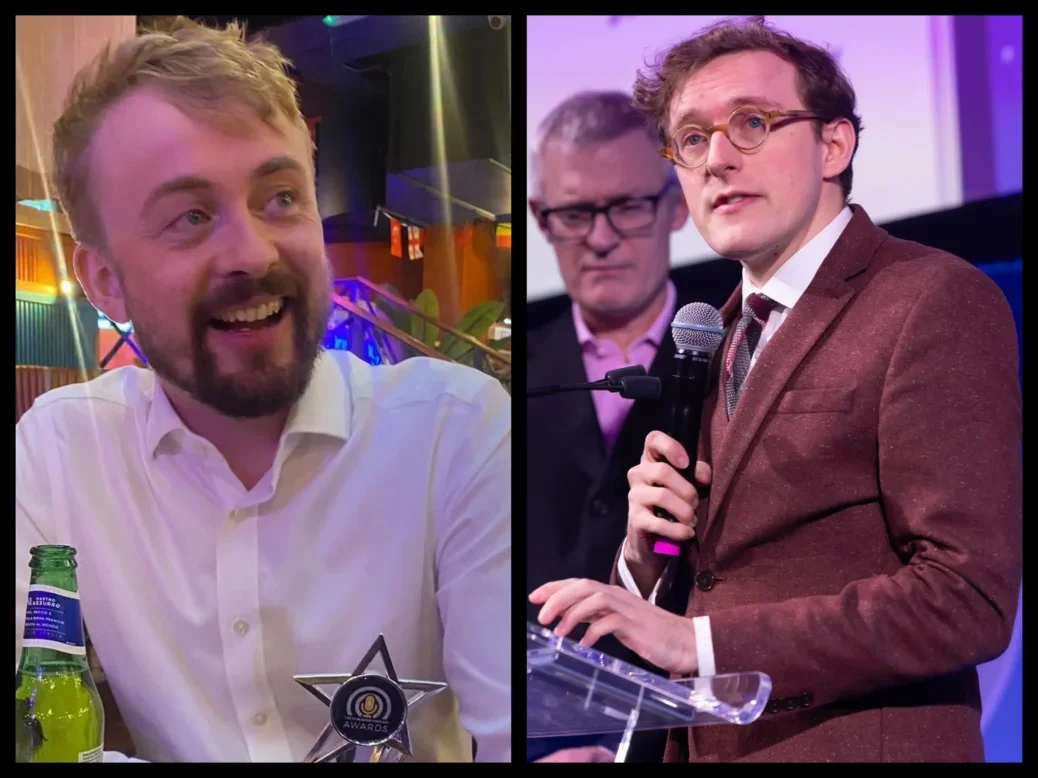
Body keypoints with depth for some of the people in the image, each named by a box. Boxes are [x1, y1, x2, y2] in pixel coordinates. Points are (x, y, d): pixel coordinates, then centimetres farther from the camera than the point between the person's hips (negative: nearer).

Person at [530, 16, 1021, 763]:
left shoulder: (938, 302, -11)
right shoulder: (718, 336, 12)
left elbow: (970, 598, -19)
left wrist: (698, 641, -21)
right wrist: (650, 546, -7)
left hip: (855, 741, -6)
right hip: (708, 743, 7)